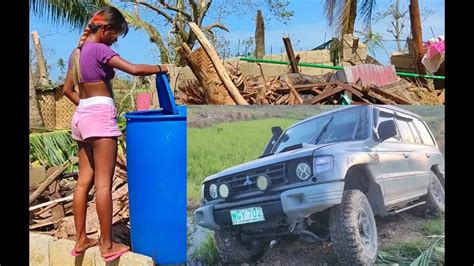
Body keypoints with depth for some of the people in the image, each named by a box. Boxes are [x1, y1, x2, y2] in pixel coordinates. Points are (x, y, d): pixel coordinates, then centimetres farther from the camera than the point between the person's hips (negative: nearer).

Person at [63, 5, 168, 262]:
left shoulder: (76, 52, 17)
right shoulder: (100, 50, -9)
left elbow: (67, 89, 22)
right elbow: (134, 69, -19)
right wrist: (159, 68, -3)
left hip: (82, 116, 9)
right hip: (100, 116, -9)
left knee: (84, 181, 10)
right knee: (103, 183, -6)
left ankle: (81, 240, 17)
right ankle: (107, 245, 0)